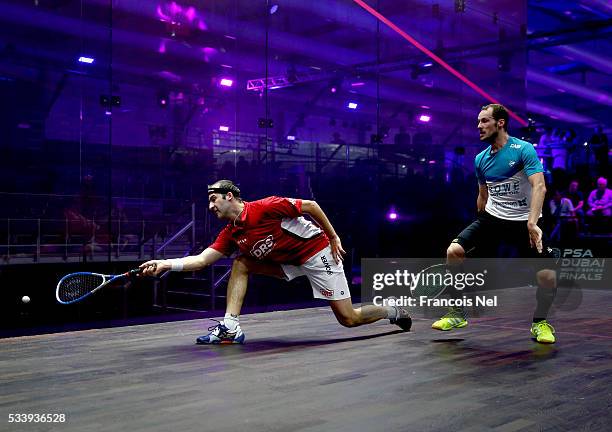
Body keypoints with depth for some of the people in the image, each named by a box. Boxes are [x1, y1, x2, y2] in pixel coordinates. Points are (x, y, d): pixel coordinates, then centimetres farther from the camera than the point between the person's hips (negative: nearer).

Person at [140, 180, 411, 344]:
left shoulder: (264, 207, -23)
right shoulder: (230, 234, -1)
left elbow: (310, 205, -18)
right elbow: (201, 260, -4)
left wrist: (333, 237, -15)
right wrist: (165, 264, -16)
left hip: (318, 253, -7)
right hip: (288, 262, 7)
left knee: (349, 319, -8)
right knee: (241, 264, -3)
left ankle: (394, 312, 20)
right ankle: (231, 327, -7)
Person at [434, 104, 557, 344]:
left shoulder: (524, 149, -12)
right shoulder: (481, 159, 6)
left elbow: (539, 186, -24)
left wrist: (532, 223, -38)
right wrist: (480, 230, 24)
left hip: (523, 222, -4)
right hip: (492, 217, 5)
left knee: (548, 277, -18)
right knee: (454, 251, -16)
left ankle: (540, 322, 13)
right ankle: (458, 314, 1)